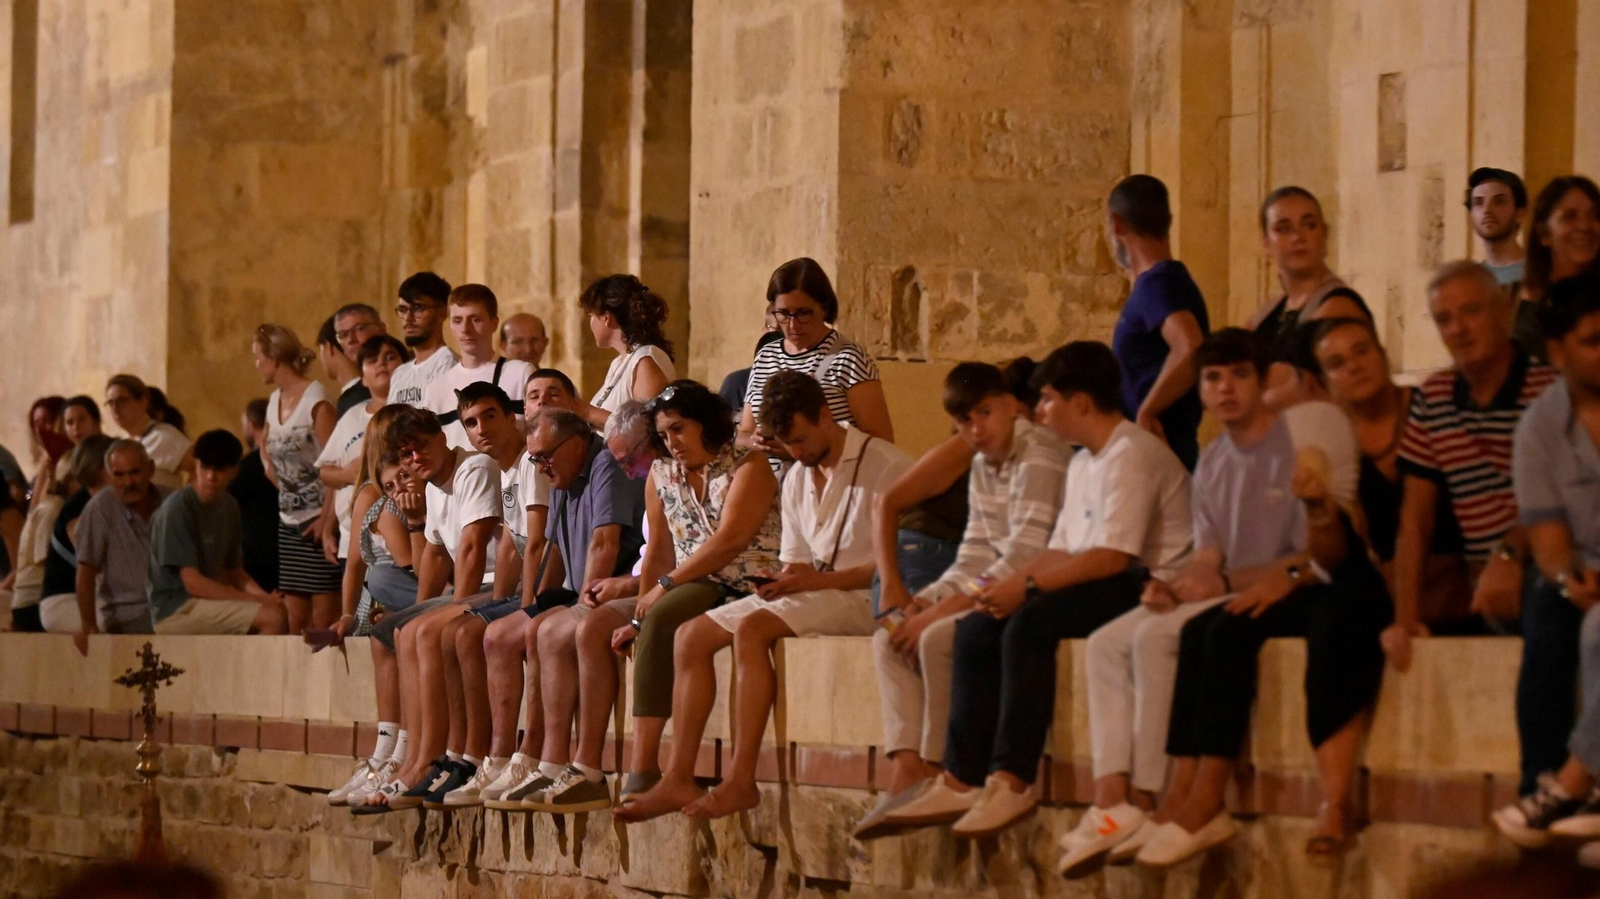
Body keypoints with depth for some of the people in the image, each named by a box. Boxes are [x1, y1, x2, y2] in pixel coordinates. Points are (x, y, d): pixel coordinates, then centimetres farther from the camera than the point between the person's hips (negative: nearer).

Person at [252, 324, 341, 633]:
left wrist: (328, 518, -19)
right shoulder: (275, 401, 11)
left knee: (323, 618, -8)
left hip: (318, 522, -7)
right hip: (289, 523, 7)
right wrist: (287, 492, 9)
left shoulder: (315, 398, -11)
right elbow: (267, 454, 23)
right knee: (295, 617, 6)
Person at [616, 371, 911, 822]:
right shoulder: (796, 480, 18)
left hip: (863, 598, -9)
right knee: (692, 636, -6)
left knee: (752, 628, -31)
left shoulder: (886, 465, -8)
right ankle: (678, 779, -13)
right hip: (812, 598, 9)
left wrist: (824, 580, -21)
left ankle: (741, 781, -33)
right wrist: (784, 583, -6)